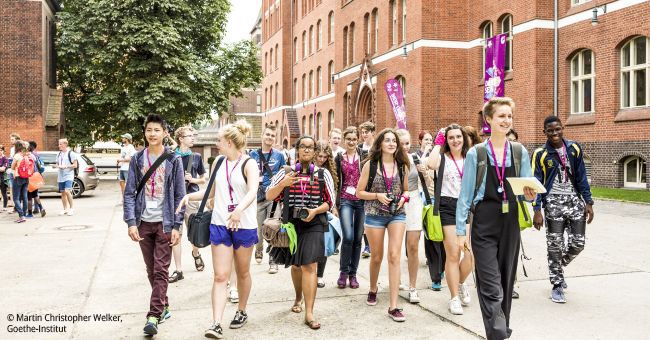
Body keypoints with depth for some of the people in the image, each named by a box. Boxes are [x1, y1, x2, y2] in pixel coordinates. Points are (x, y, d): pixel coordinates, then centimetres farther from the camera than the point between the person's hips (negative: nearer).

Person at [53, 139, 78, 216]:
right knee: (62, 193, 9)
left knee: (67, 191, -19)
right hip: (61, 176, 7)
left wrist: (65, 166, -18)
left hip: (68, 175, -7)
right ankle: (65, 209, 19)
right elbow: (57, 164, 22)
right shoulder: (59, 154, 15)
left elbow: (75, 165, -7)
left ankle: (71, 208, -8)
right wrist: (56, 166, -1)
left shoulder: (71, 153, -5)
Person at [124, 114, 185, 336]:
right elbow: (129, 193, 2)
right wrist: (131, 222, -8)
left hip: (165, 223, -3)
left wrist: (177, 226, -8)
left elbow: (180, 195, -3)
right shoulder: (137, 159, 3)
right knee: (151, 271, 11)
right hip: (144, 223, 3)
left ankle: (153, 317, -1)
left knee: (161, 271, -5)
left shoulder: (173, 160, -2)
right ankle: (163, 306, 26)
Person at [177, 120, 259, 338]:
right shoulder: (218, 163, 8)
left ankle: (242, 312, 34)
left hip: (244, 225, -3)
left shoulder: (249, 164, -9)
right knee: (220, 275, -2)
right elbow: (211, 192, 18)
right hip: (220, 224, 4)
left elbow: (252, 192, -26)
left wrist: (239, 209, -44)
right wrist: (189, 196, 3)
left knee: (242, 272, 14)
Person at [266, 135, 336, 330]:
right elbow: (269, 196, -1)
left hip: (313, 224, -2)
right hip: (291, 223, 2)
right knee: (296, 264, 17)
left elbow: (330, 202, 4)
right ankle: (298, 297, 43)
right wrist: (283, 184, -18)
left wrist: (315, 211, -14)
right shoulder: (286, 172, 4)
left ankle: (309, 313, -9)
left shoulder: (323, 174, 3)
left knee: (309, 265, -11)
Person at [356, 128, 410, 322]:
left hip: (397, 214, 1)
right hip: (375, 215, -1)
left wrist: (404, 197, -5)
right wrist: (377, 195, -16)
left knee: (394, 256, -9)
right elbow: (359, 192, -1)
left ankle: (393, 306, -6)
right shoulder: (370, 165, -2)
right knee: (377, 257, 11)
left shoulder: (402, 166, 5)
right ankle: (373, 289, 41)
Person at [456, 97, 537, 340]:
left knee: (506, 283, 14)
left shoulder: (520, 152, 7)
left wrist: (530, 195, -14)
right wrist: (460, 230, -4)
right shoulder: (476, 153, -2)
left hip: (510, 222, 4)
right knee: (491, 286, -8)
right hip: (484, 224, -3)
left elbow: (528, 190, 10)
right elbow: (465, 195, -1)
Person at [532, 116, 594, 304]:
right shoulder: (540, 154, -4)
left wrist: (588, 202, 3)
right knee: (555, 245, 1)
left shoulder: (574, 149, 5)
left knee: (578, 243, 3)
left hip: (575, 200, 3)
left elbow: (581, 177, 8)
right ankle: (557, 285, 14)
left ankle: (558, 266, 32)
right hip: (553, 203, -3)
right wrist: (537, 210, -12)